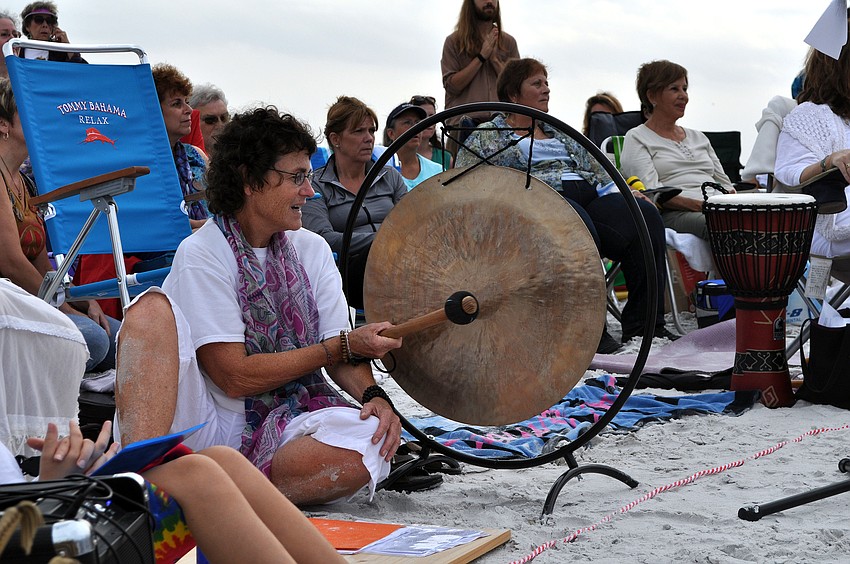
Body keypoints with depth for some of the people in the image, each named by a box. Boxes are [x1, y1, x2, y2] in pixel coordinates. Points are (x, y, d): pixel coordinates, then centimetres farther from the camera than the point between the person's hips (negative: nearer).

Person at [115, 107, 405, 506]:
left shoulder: (311, 249, 10)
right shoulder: (201, 254, -6)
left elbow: (343, 360, 7)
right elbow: (235, 376, -13)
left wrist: (373, 395, -17)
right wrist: (344, 346, -11)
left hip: (285, 423, 4)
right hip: (207, 424, -4)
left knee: (373, 438, -28)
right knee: (152, 308, -27)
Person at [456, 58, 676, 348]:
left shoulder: (559, 133, 33)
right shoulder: (486, 136, 16)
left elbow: (597, 171, 28)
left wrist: (625, 191, 9)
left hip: (590, 198, 6)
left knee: (645, 215, -23)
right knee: (579, 226, -40)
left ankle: (644, 322, -24)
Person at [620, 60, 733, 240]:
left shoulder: (698, 137, 31)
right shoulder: (637, 138, 10)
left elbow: (725, 184, 28)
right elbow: (651, 193, -5)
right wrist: (700, 205, -18)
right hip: (673, 215, -6)